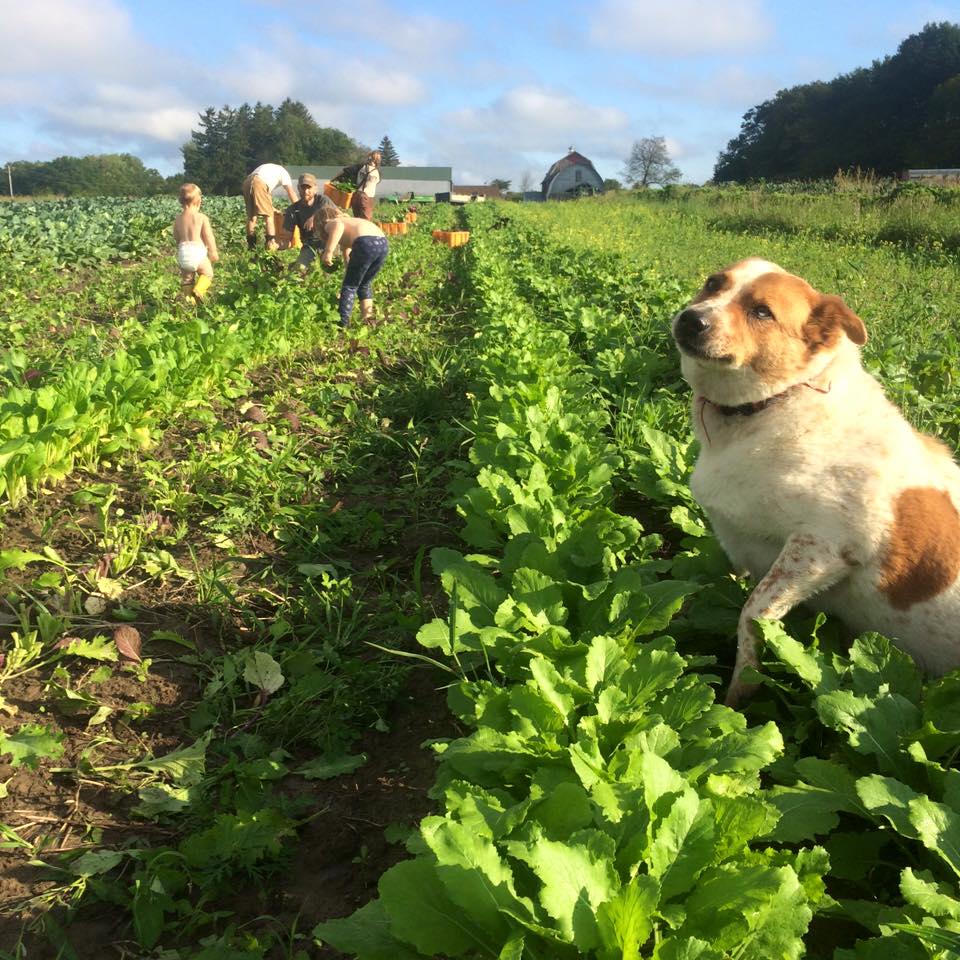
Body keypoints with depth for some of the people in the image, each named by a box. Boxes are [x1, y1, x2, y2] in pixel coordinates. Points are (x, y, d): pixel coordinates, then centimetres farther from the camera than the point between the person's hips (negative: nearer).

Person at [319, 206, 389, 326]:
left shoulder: (330, 224, 16)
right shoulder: (347, 221, 40)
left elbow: (339, 226, -12)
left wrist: (328, 251, -16)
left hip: (366, 243, -7)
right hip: (383, 243, 7)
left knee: (350, 286, 7)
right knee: (365, 284, 25)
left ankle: (343, 324, 4)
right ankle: (367, 319, 23)